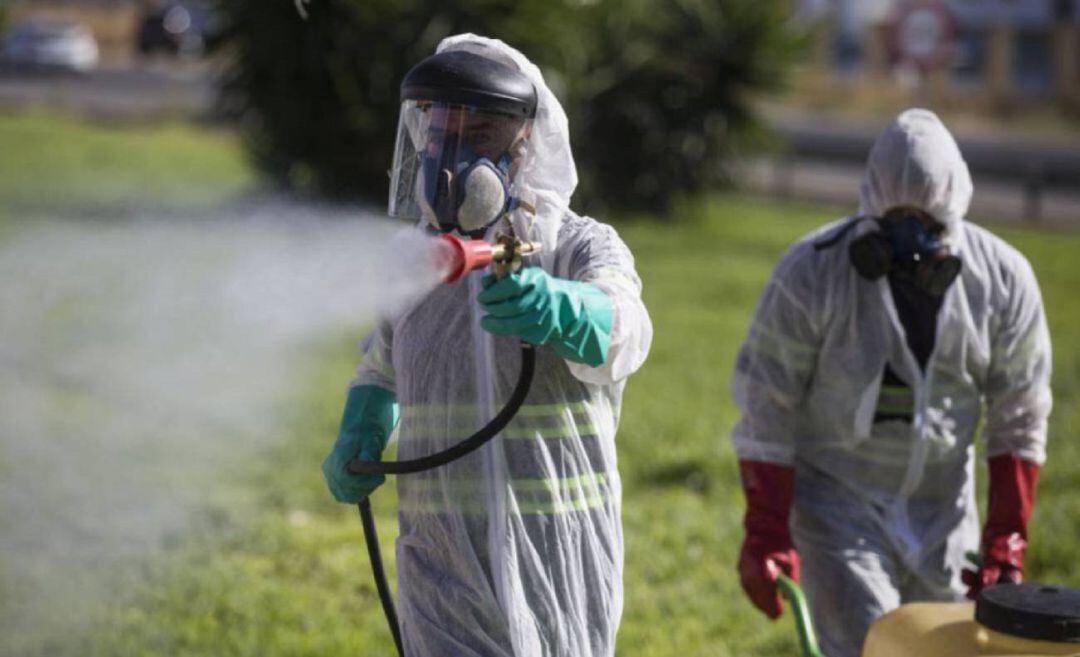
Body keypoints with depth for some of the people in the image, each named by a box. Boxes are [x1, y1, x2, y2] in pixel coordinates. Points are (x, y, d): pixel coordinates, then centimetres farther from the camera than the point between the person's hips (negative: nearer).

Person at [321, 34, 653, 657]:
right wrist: (359, 435, 6)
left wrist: (559, 309, -51)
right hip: (444, 565, 2)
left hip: (559, 566, -2)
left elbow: (622, 330, -29)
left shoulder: (584, 249, -5)